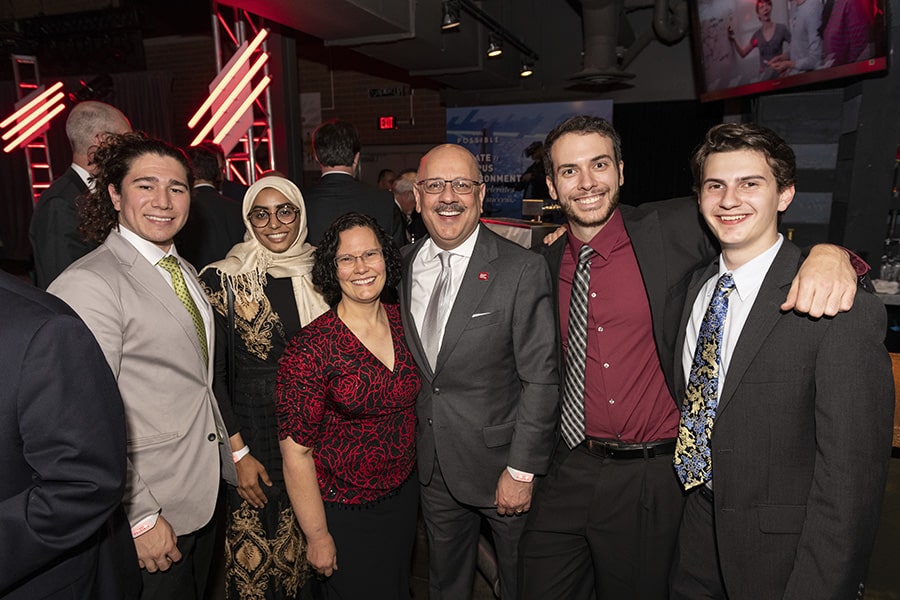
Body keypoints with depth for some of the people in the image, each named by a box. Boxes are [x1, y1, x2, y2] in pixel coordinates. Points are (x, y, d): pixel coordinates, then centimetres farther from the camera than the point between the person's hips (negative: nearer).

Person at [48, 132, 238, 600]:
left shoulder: (182, 271, 9)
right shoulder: (88, 283, -20)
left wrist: (235, 455, 16)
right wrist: (141, 517, -20)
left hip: (203, 496, 8)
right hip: (147, 515, -8)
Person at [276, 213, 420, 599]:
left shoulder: (404, 322, -5)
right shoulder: (310, 349, -23)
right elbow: (296, 452, -18)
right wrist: (318, 536, -12)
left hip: (403, 496, 5)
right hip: (343, 514, -5)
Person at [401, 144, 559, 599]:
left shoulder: (522, 269, -16)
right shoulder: (402, 264, 0)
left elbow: (540, 378, -16)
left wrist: (522, 470, -16)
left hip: (500, 461, -4)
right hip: (433, 467, 4)